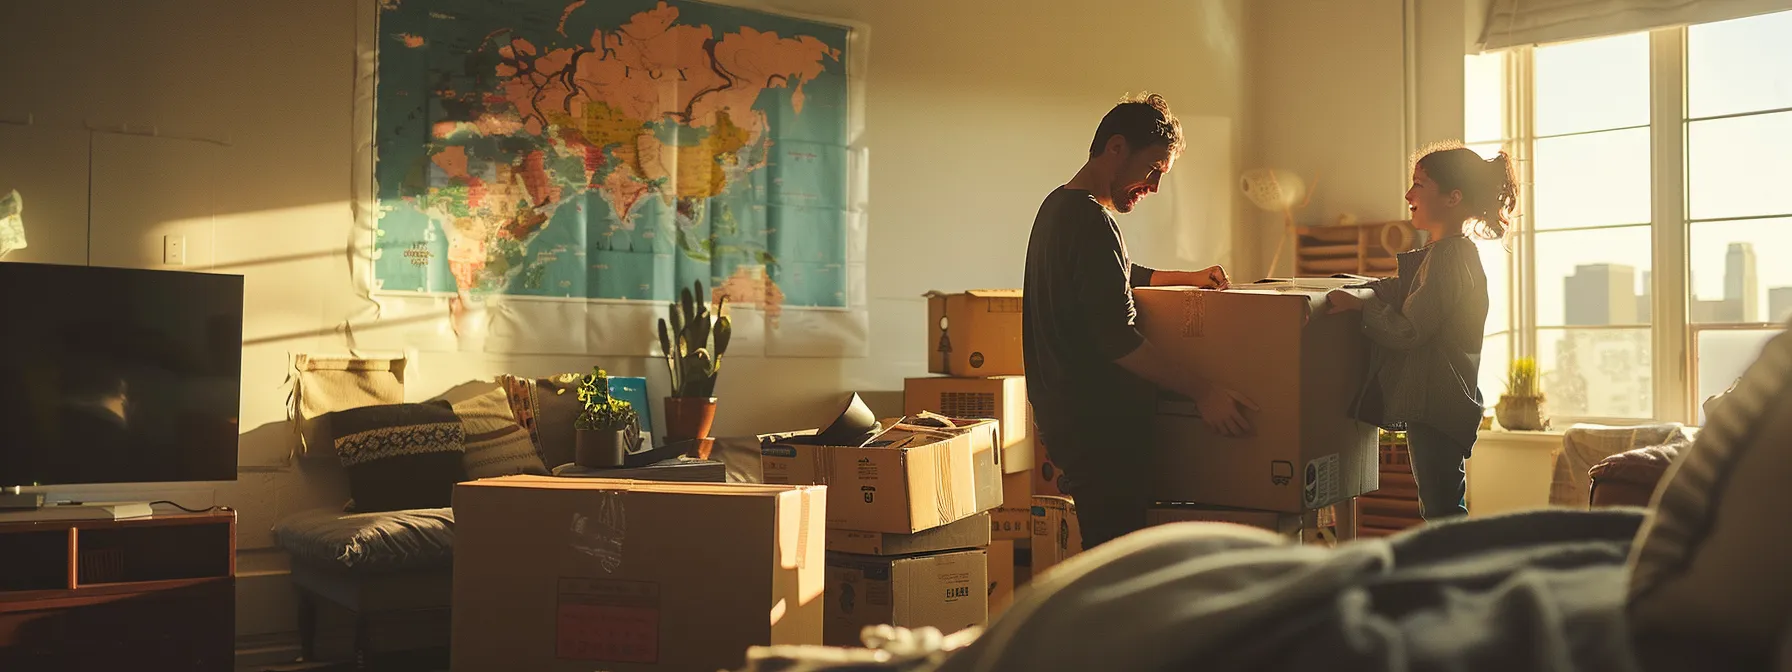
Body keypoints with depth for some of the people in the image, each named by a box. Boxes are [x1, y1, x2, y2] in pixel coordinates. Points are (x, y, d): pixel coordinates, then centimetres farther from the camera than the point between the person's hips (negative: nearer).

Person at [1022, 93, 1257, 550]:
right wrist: (1202, 391, -22)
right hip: (1098, 423, -11)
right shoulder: (1091, 220, -17)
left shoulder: (1059, 207, 17)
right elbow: (1117, 337, -24)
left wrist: (1187, 279, 21)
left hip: (1069, 414, 11)